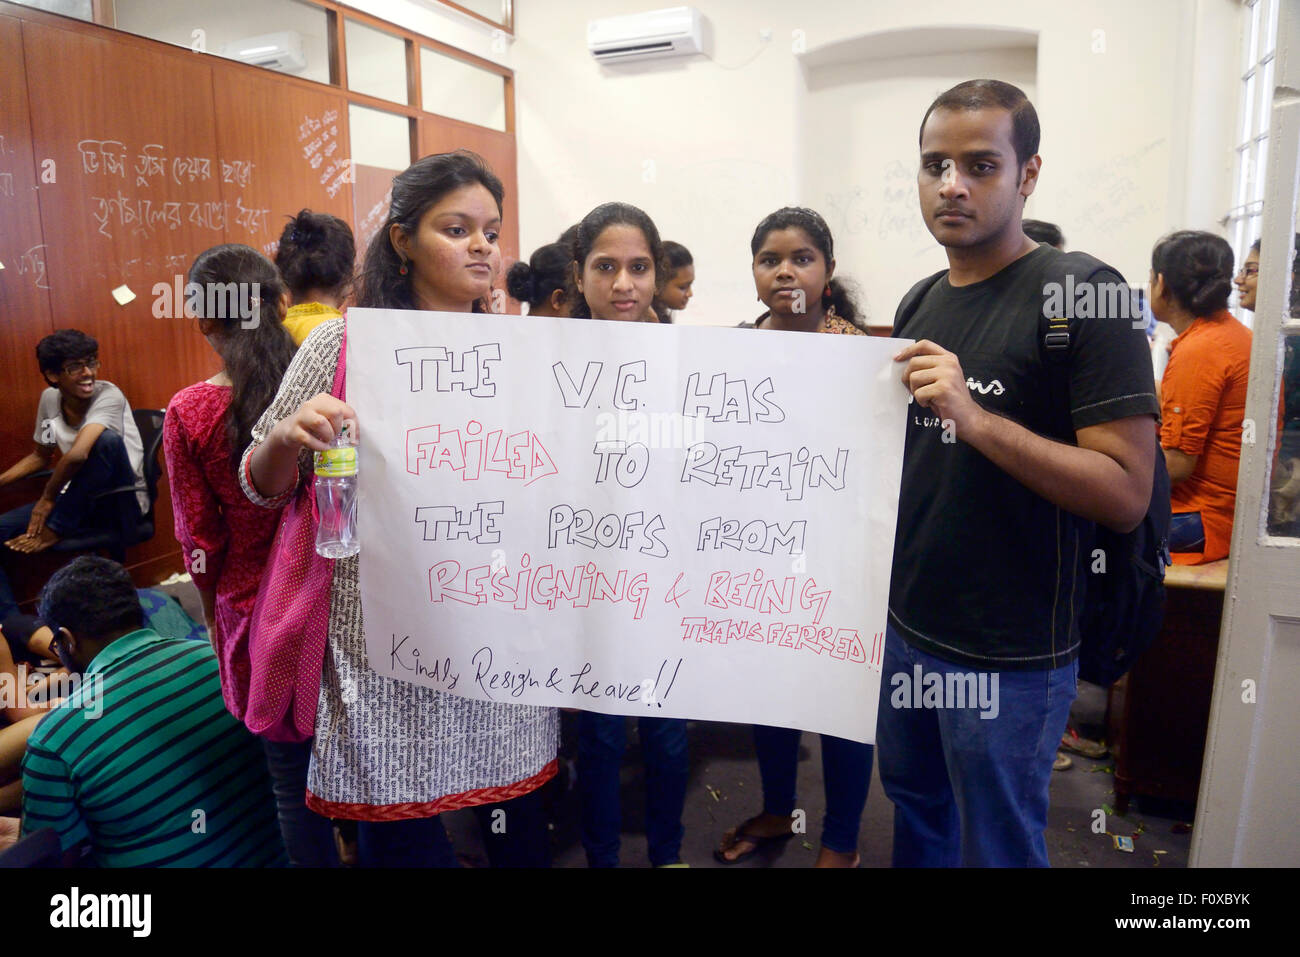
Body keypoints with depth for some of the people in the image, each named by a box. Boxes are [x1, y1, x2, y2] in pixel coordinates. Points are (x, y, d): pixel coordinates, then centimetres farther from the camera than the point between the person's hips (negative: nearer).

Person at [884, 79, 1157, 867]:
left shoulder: (1084, 293, -15)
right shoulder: (921, 302, 7)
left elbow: (1127, 494, -21)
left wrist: (975, 418, -30)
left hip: (1011, 652, -6)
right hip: (907, 624, 7)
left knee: (998, 847, 13)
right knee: (915, 807, 25)